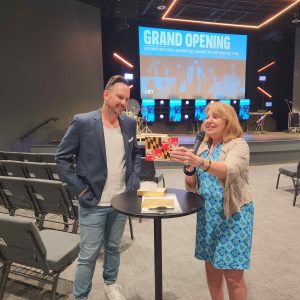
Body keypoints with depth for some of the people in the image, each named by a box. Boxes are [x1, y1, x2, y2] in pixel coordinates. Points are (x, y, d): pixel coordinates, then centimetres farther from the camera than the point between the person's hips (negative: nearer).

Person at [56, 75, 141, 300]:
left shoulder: (130, 124, 2)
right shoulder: (83, 122, -13)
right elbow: (62, 158, -8)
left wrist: (135, 178, 3)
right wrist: (81, 191, -11)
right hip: (93, 203, -4)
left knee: (114, 248, 21)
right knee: (89, 254, 8)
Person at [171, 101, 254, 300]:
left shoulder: (238, 145, -10)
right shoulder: (204, 146, 8)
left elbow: (229, 170, -32)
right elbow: (193, 185, 7)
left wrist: (198, 161, -48)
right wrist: (189, 168, -14)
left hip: (232, 215, -5)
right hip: (208, 214, 6)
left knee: (232, 275, 3)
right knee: (211, 266, 16)